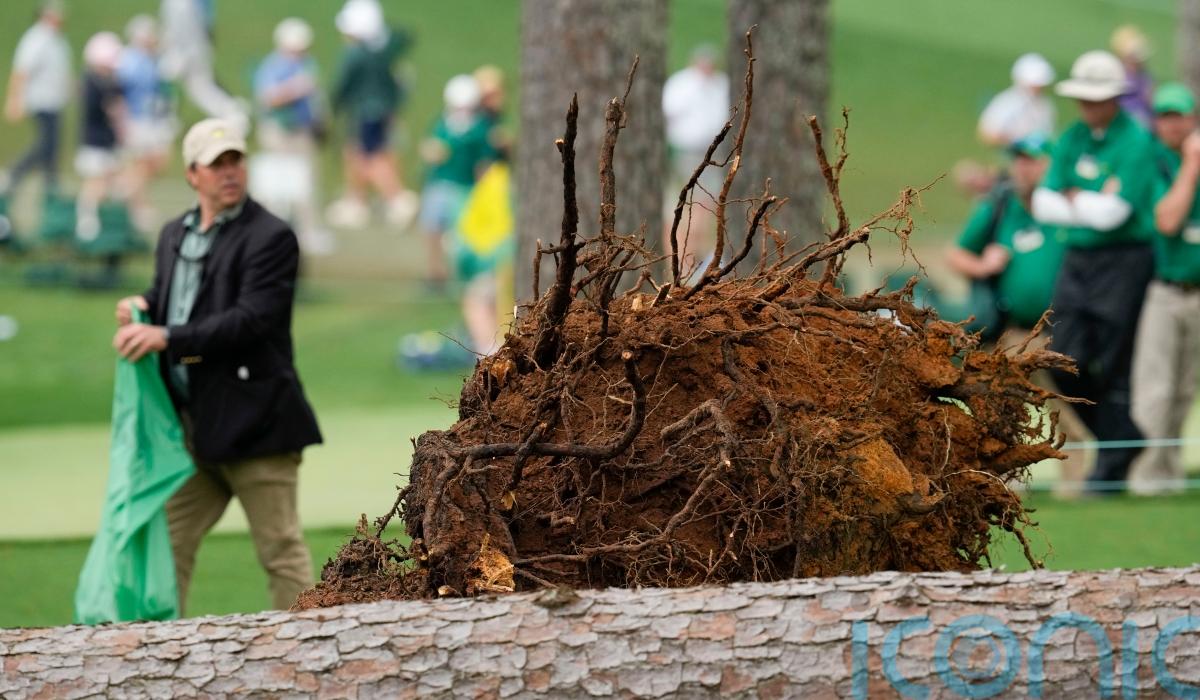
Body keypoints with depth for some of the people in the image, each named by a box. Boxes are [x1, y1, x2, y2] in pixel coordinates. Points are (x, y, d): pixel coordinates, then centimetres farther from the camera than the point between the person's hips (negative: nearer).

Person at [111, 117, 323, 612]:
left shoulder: (270, 238, -11)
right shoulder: (175, 235, 14)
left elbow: (252, 320, -20)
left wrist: (168, 338, -25)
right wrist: (144, 307, -1)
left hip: (252, 421, -7)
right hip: (191, 423, 7)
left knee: (280, 549, -1)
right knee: (167, 540, 8)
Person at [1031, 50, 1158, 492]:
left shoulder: (1136, 142, -10)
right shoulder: (1072, 138, 11)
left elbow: (1113, 212, -18)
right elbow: (1044, 204, 5)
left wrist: (1074, 199, -2)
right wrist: (1093, 206, -7)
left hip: (1123, 261, -6)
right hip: (1077, 259, 6)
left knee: (1112, 369, -3)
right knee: (1067, 364, 0)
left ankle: (1114, 466, 7)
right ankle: (1123, 439, 18)